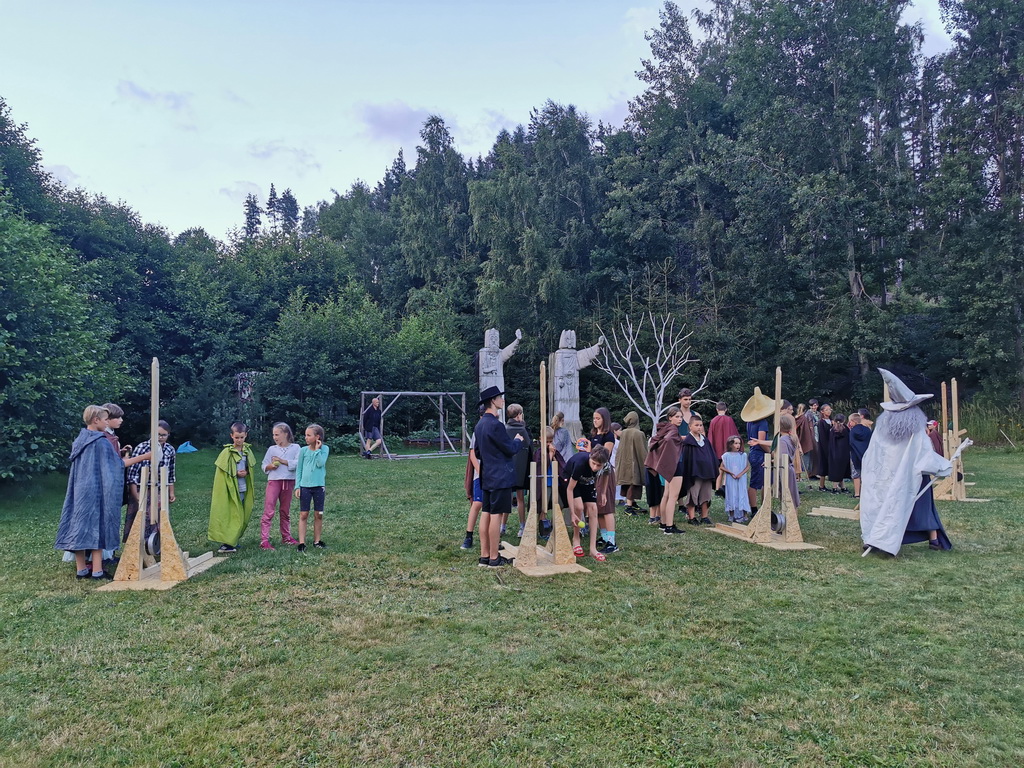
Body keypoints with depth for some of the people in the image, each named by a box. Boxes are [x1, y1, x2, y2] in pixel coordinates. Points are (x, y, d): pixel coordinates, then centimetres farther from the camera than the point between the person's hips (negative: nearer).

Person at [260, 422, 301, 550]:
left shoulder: (295, 447, 2)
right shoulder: (272, 449, 6)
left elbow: (297, 463, -11)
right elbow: (264, 465, 9)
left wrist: (282, 461, -14)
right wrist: (270, 466, -12)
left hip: (288, 482, 1)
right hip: (273, 481, 0)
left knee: (285, 511, 14)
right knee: (268, 511, -8)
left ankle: (286, 537, 26)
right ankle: (264, 540, -8)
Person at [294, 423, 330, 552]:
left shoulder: (324, 449, -2)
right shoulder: (304, 450, 0)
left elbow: (321, 463, -17)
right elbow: (299, 469, 4)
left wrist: (317, 449, -12)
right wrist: (297, 486, -1)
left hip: (319, 486, 0)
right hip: (304, 486, 0)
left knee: (318, 515, 8)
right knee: (303, 514, 2)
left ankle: (317, 540, 21)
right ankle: (301, 542, 5)